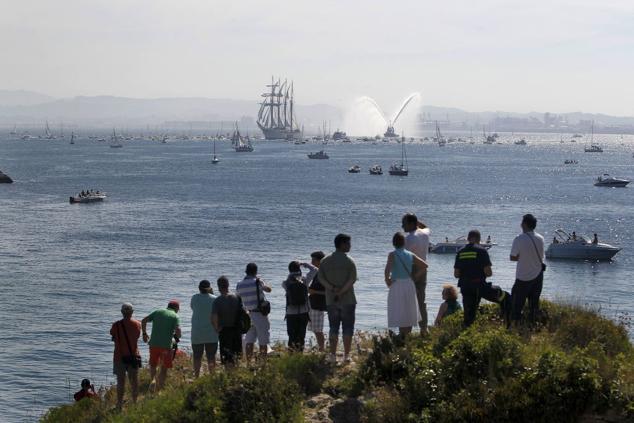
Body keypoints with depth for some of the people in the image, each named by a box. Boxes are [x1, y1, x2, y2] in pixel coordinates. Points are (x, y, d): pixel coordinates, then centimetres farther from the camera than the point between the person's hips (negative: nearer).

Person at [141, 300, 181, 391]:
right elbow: (178, 330, -15)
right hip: (166, 345, -3)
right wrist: (177, 337, 7)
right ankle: (158, 389, 6)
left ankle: (152, 380, -6)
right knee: (164, 369, 11)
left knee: (153, 365, 20)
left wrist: (144, 334, 17)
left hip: (153, 344, 3)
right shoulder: (175, 316, 0)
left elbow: (143, 321, 6)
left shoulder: (158, 312, 11)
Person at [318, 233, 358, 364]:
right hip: (348, 300, -3)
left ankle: (333, 355, 4)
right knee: (347, 328, 2)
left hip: (331, 300, 3)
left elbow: (321, 278, -3)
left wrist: (332, 288, -9)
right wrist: (341, 292, -13)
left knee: (333, 328, 8)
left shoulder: (325, 261, 5)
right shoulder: (349, 261, -7)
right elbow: (353, 279, -16)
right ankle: (346, 356, 1)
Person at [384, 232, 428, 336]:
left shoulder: (392, 255, -9)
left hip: (397, 285, -4)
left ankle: (402, 336, -2)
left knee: (399, 313, 1)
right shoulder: (410, 255, 4)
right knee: (409, 313, 16)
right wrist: (416, 276, 12)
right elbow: (424, 265, 4)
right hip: (409, 285, 4)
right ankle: (408, 335, 20)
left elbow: (388, 268, -26)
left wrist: (387, 279, -11)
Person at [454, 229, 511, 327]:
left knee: (469, 315, 9)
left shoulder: (460, 252, 7)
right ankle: (509, 323, 5)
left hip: (465, 288, 5)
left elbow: (456, 274, 7)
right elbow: (488, 272, -11)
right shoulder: (481, 251, -5)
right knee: (505, 298, 9)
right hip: (479, 286, -5)